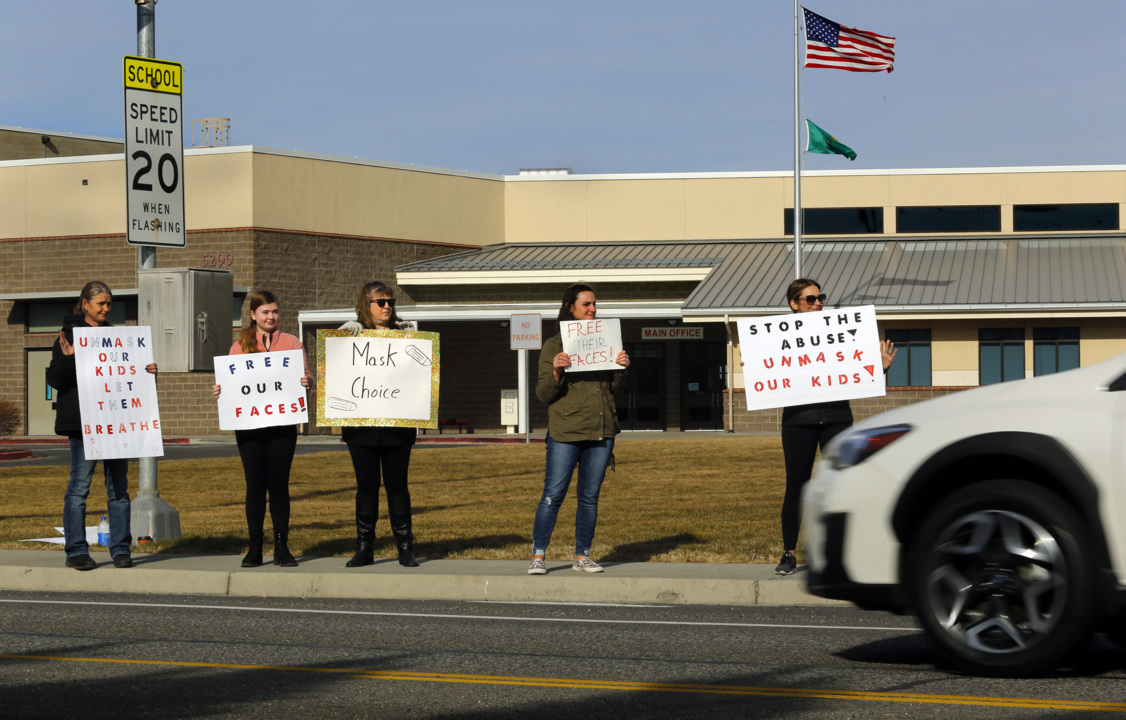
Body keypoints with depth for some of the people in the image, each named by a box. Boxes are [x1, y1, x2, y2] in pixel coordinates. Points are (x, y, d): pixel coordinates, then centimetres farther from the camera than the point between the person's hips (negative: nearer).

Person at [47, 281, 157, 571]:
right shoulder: (69, 335, -1)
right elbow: (55, 379, -5)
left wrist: (146, 371, 4)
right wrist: (66, 357, -22)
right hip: (82, 423, -5)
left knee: (119, 486, 5)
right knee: (79, 485, -4)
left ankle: (120, 549, 10)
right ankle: (76, 551, 2)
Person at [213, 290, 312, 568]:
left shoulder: (291, 343, 8)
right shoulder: (240, 345, 10)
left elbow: (306, 377, 5)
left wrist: (305, 383, -17)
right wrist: (220, 391, -10)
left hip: (282, 423, -1)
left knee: (279, 484, 0)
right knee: (255, 485, 1)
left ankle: (282, 547, 5)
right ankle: (254, 548, 7)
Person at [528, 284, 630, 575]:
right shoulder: (554, 346, 2)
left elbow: (613, 388, 18)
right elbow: (543, 394, -2)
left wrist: (622, 368, -1)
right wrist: (556, 371, -19)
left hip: (601, 430, 4)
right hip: (565, 431, -4)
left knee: (590, 497, 7)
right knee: (553, 495, -6)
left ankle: (582, 556, 15)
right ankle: (538, 557, 0)